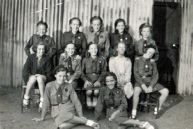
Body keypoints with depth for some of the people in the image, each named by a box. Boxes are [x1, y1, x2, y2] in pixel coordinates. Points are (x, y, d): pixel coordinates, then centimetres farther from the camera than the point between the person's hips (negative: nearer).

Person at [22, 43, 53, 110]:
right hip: (31, 76, 1)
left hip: (43, 78, 0)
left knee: (39, 78, -36)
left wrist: (40, 75, -15)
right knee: (33, 78, -35)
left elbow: (49, 73, 0)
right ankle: (26, 96, -18)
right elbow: (25, 70, 1)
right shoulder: (31, 57, 5)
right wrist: (30, 75, -17)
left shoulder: (47, 59, 3)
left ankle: (42, 99, -32)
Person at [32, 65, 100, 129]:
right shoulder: (49, 86, -6)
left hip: (68, 108, 0)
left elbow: (76, 101, -1)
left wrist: (81, 116, -10)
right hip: (57, 111, 0)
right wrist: (42, 117, 6)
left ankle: (84, 120, -23)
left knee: (62, 115, -38)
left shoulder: (69, 86, -3)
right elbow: (46, 102, 0)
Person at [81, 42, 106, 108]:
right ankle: (88, 103, -7)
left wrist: (98, 81, -8)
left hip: (97, 80, 0)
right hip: (88, 79, 0)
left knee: (96, 91, -27)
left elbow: (103, 72, 7)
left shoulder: (102, 60, 11)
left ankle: (95, 104, -6)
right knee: (89, 91, -27)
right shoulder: (85, 60, 12)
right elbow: (82, 72, 9)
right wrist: (86, 80, -8)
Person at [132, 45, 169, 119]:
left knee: (165, 91, -11)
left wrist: (151, 86, -11)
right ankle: (134, 111, -20)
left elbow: (155, 76, 5)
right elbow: (136, 74, -6)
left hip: (151, 81, 4)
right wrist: (142, 85, -17)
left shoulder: (152, 62, 10)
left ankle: (158, 109, 8)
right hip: (140, 81, -4)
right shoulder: (138, 60, 1)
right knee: (136, 90, -37)